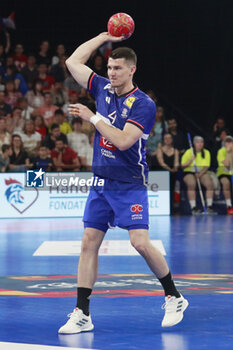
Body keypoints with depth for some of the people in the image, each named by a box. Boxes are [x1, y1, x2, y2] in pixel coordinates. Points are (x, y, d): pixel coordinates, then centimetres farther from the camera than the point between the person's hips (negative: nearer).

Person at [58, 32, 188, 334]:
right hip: (101, 182, 6)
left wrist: (92, 118, -16)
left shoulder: (144, 104, -11)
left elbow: (123, 140, -21)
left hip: (129, 184, -6)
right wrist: (103, 37, 10)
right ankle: (82, 315, 3)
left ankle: (174, 298, 7)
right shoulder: (104, 89, 8)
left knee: (140, 243, -14)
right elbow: (73, 63, 13)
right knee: (89, 243, 1)